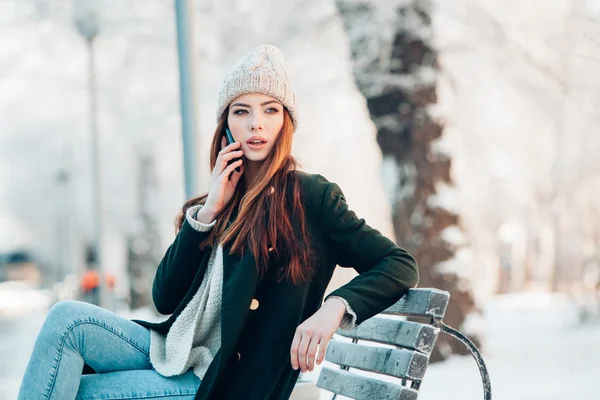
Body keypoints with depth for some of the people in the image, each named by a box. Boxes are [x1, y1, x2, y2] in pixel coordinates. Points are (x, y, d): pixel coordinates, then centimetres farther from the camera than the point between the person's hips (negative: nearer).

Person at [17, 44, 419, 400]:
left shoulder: (311, 195, -3)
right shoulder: (223, 201, 13)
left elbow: (401, 265, -6)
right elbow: (165, 297, 5)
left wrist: (335, 307, -23)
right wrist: (208, 211, -4)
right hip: (177, 355, 6)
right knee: (67, 317, -17)